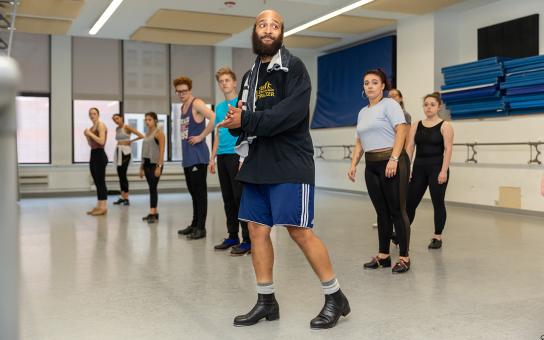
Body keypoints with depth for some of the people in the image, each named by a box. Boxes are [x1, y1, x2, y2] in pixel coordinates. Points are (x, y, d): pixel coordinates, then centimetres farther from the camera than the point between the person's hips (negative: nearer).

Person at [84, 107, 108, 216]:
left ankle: (103, 207, -3)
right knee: (97, 182, 11)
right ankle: (98, 206, 15)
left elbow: (102, 141, -20)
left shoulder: (101, 124, -8)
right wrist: (86, 135, 6)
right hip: (93, 155, 9)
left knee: (101, 182, -7)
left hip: (100, 155, -9)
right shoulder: (92, 127, 17)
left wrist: (90, 134, -14)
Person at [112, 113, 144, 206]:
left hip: (125, 151, -7)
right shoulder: (117, 129, 12)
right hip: (118, 151, 7)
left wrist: (131, 141, -3)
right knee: (120, 174, 6)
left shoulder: (127, 127, -8)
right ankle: (122, 196, 13)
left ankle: (126, 197, -6)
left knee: (123, 174, -10)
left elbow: (141, 136, -14)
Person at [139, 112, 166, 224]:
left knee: (153, 187, -12)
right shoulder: (147, 133, 16)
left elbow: (162, 150, -12)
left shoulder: (159, 132, -6)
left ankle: (152, 213, -14)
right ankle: (154, 212, 13)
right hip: (147, 163, 7)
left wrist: (159, 166, -19)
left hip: (155, 164, -7)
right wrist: (141, 167, 16)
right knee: (152, 188, 8)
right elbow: (144, 151, 18)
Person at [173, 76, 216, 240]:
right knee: (193, 192, 14)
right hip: (187, 157, 9)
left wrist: (201, 136, -20)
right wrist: (185, 144, 14)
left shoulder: (197, 104, -9)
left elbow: (214, 118, -26)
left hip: (198, 155, -9)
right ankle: (194, 225, 22)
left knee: (200, 191, -4)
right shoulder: (183, 107, 17)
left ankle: (201, 227, 1)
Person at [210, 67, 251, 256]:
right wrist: (213, 157, 16)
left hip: (237, 155, -7)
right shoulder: (219, 107, 17)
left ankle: (247, 240, -2)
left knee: (240, 197, -7)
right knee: (228, 199, 10)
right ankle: (232, 236, 19)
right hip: (222, 157, 7)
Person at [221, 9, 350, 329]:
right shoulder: (251, 75, 17)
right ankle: (266, 301, 19)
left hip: (289, 163, -7)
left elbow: (292, 111, -19)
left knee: (299, 230, -7)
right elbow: (243, 118, 17)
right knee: (258, 229, 6)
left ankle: (335, 297, 9)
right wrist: (236, 120, -7)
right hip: (257, 163, 7)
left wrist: (248, 121, -17)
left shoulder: (293, 67, -4)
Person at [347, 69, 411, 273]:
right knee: (382, 212, 10)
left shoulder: (389, 104, -2)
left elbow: (401, 131, -13)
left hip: (392, 163, -7)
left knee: (397, 211, -4)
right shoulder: (362, 112, 19)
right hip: (371, 166, 7)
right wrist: (353, 164, 7)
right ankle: (383, 256, 16)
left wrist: (393, 159, -23)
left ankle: (404, 258, 3)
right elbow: (359, 142, 19)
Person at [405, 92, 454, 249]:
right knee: (410, 202, 4)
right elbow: (410, 147, 5)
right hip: (419, 167, 4)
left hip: (437, 168, -4)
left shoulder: (445, 126, -2)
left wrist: (444, 171, -17)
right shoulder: (416, 126, 10)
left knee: (438, 203, 3)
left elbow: (448, 149, -9)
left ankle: (437, 237, 15)